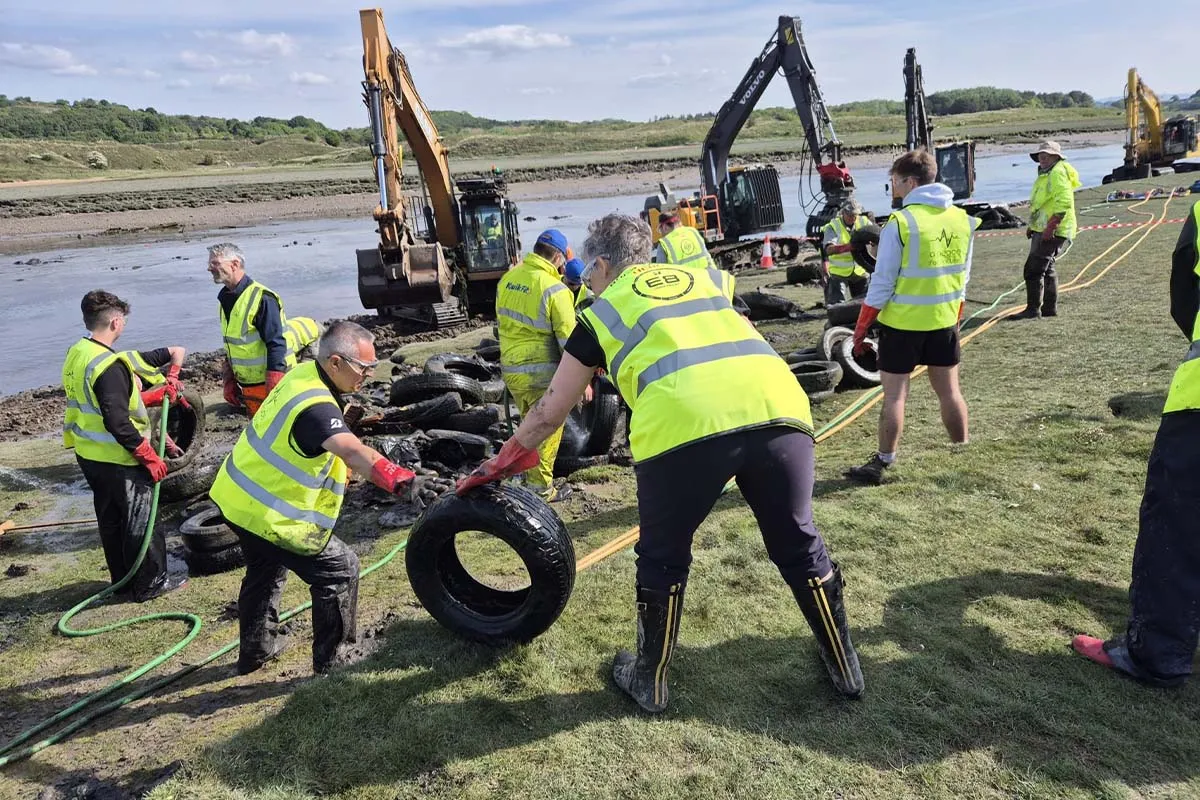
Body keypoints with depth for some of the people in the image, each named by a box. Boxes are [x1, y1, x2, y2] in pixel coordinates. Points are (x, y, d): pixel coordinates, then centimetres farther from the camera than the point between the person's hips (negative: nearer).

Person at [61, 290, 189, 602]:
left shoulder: (76, 354, 4)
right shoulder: (109, 366, -25)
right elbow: (117, 423, -29)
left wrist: (157, 394, 12)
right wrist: (150, 458, -22)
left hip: (88, 455, 9)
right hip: (117, 460, -9)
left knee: (110, 520, 19)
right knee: (141, 521, 5)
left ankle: (123, 581, 31)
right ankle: (149, 584, 17)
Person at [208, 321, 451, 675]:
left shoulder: (303, 372, -3)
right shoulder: (316, 407, -31)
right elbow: (354, 453, -50)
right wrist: (402, 481, -61)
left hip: (236, 498, 10)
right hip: (270, 515, -10)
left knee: (266, 570, 31)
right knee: (340, 569, 4)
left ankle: (255, 649, 48)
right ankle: (331, 659, 15)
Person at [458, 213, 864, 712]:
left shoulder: (604, 309, 23)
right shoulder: (701, 277, 31)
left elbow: (552, 409, 29)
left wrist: (502, 462, 42)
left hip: (685, 425, -4)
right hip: (779, 408, 4)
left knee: (663, 559, 19)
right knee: (799, 546, 22)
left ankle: (649, 682, 35)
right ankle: (846, 669, 38)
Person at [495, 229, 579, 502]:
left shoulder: (507, 278, 4)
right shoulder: (553, 289, -18)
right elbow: (569, 339, -16)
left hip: (510, 369, 7)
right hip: (542, 372, -7)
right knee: (548, 431, 8)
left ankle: (533, 478, 35)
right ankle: (540, 489, 15)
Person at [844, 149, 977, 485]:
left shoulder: (900, 222, -15)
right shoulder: (963, 220, 3)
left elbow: (882, 283, -14)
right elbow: (963, 277, 11)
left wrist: (860, 329, -5)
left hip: (903, 322, -5)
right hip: (944, 321, 6)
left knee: (895, 395, 3)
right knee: (949, 391, 17)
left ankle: (882, 464, 10)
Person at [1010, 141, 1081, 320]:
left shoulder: (1058, 173, -13)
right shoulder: (1045, 175, 20)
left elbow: (1064, 201, -25)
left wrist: (1051, 226, -28)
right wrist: (1032, 225, 22)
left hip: (1053, 232, -11)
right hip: (1042, 230, 11)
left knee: (1034, 268, -12)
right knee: (1046, 268, 18)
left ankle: (1033, 309, -10)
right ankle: (1050, 308, 28)